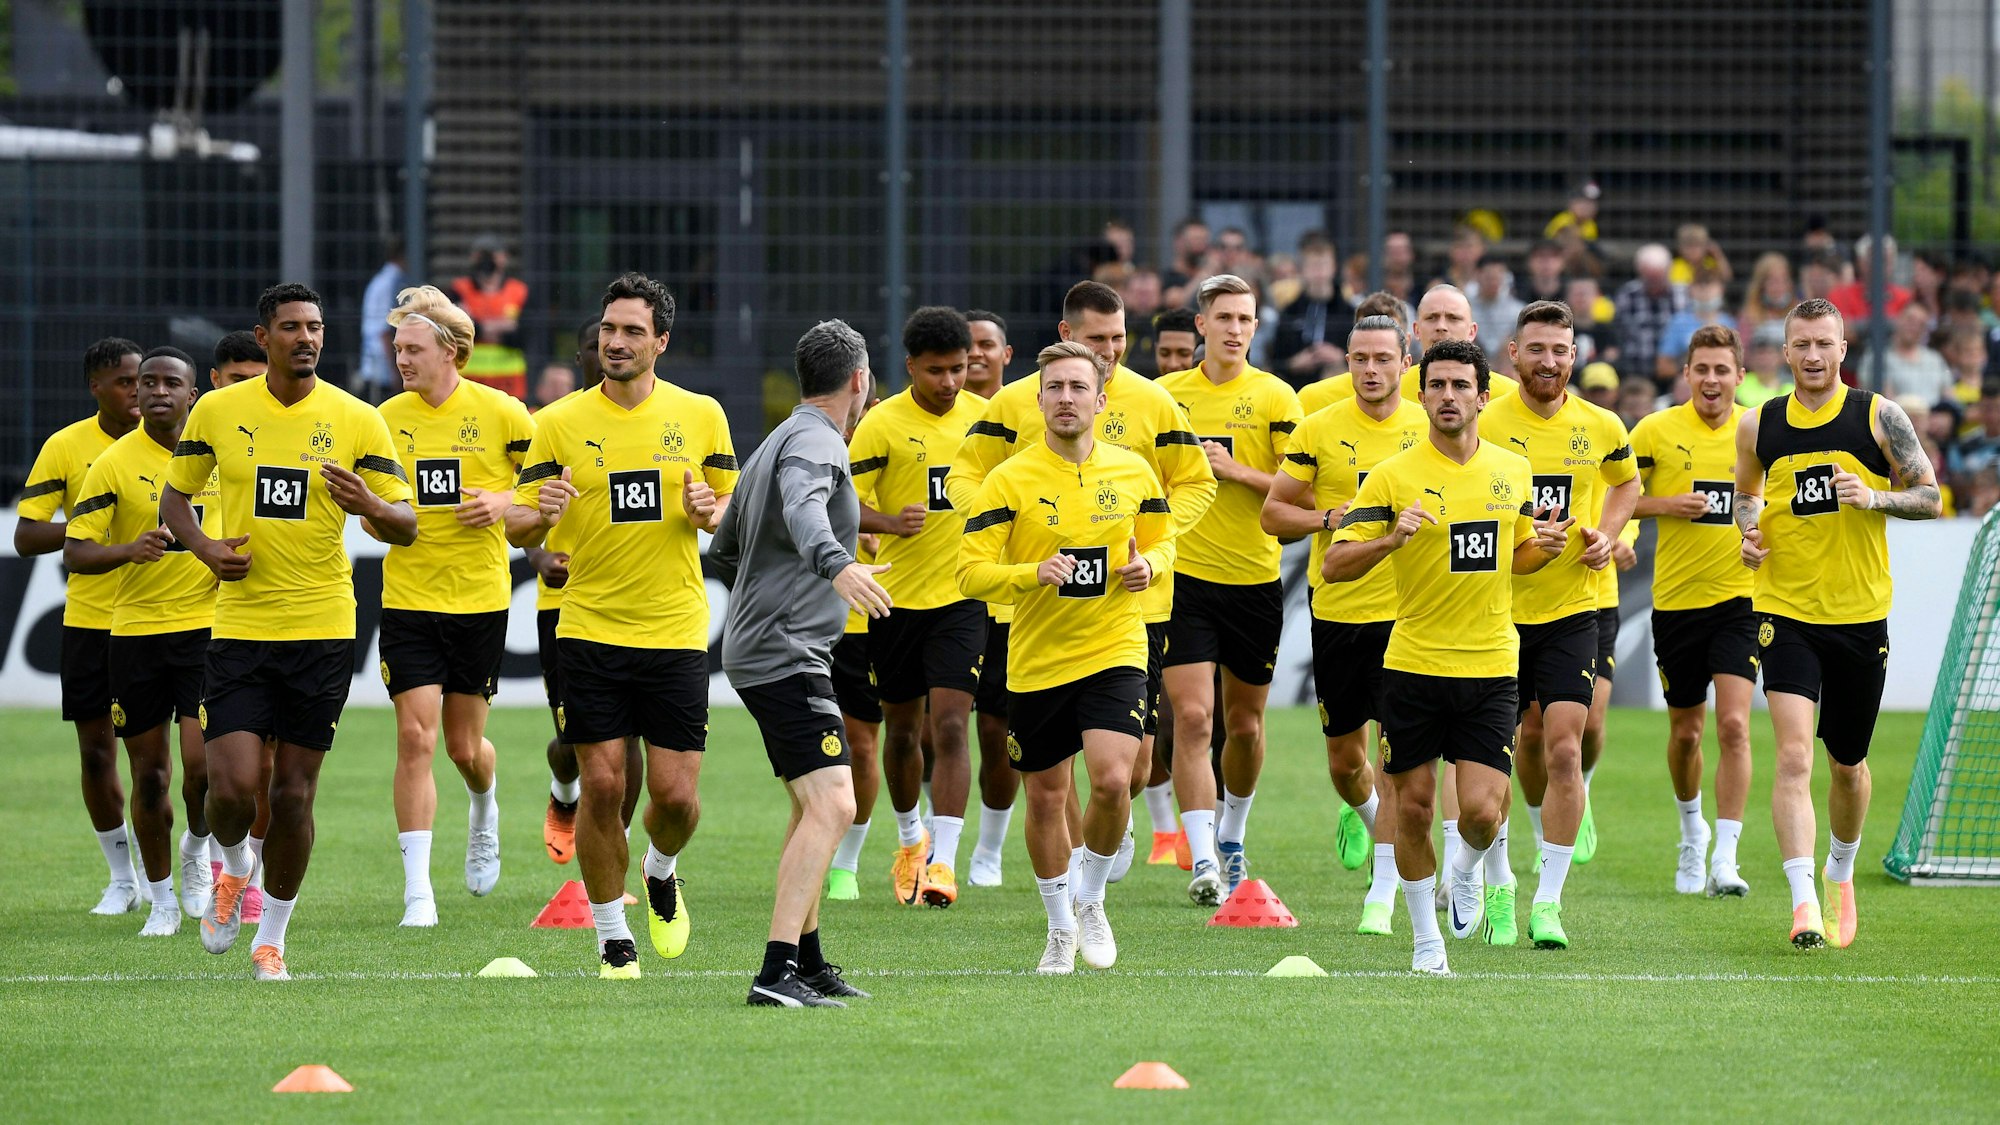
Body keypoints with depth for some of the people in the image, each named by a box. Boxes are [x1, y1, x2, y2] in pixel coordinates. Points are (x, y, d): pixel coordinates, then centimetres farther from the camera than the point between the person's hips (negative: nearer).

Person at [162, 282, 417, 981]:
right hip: (239, 628, 0)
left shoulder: (356, 420, -2)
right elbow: (174, 495, 14)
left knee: (294, 793, 3)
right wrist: (205, 548, -6)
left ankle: (272, 937, 20)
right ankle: (234, 869, 23)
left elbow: (406, 527, -1)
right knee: (234, 786, -11)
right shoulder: (216, 412, 1)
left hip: (322, 632, 0)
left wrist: (370, 507, -24)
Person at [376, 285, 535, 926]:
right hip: (408, 601, 1)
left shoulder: (501, 414, -5)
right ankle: (418, 892, -8)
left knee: (464, 747, 7)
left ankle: (484, 811, 44)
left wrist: (505, 503, -13)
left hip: (480, 599, -1)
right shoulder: (386, 419, 2)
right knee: (415, 738, -10)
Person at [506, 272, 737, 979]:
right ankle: (613, 938, 10)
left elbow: (734, 505, 13)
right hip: (590, 629, 0)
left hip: (676, 630, 0)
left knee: (675, 794, -3)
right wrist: (540, 513, -22)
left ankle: (661, 873, 31)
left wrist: (711, 512, -10)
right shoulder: (560, 423, 1)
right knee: (601, 786, -5)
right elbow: (518, 529, 2)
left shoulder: (700, 415, 3)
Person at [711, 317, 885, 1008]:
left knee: (812, 807, 22)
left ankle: (808, 962, 30)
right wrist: (837, 566, -54)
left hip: (758, 647, 11)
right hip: (786, 656, -11)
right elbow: (804, 510, -36)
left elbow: (724, 550, 29)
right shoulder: (816, 443, -12)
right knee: (831, 803, -20)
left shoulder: (778, 441, 19)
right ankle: (778, 974, -30)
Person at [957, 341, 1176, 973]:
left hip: (1113, 653, 0)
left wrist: (1148, 565, -5)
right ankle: (1061, 928, 29)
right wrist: (1033, 574, -28)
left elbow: (1161, 539, 18)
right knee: (1046, 799, 8)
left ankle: (1091, 898, 8)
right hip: (1036, 661, 0)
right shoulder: (1009, 481, -7)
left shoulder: (1133, 472, 2)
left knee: (1111, 780, -19)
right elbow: (971, 573, -11)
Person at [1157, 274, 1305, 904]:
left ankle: (1232, 837, 36)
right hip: (1185, 575, 0)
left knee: (1245, 722, 11)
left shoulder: (1276, 398, -1)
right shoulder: (1166, 395, 4)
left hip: (1255, 580, 0)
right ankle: (1203, 863, -16)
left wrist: (1237, 471, -16)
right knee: (1192, 715, -13)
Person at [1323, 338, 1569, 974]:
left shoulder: (1511, 470, 6)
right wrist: (1390, 539, -26)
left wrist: (1545, 547, -1)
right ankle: (1426, 940, 23)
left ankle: (1467, 870, 27)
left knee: (1482, 811, -9)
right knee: (1413, 808, 4)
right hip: (1413, 665, -2)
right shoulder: (1393, 477, -6)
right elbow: (1332, 566, -8)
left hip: (1490, 666, 2)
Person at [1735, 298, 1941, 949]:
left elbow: (1930, 497, 2)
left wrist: (1874, 497, -17)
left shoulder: (1879, 418, -2)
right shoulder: (1757, 426, 3)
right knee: (1793, 754, -18)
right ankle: (1804, 903, -24)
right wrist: (1748, 531, -1)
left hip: (1860, 616, 1)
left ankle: (1840, 875, 41)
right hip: (1785, 613, -1)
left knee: (1847, 764, 14)